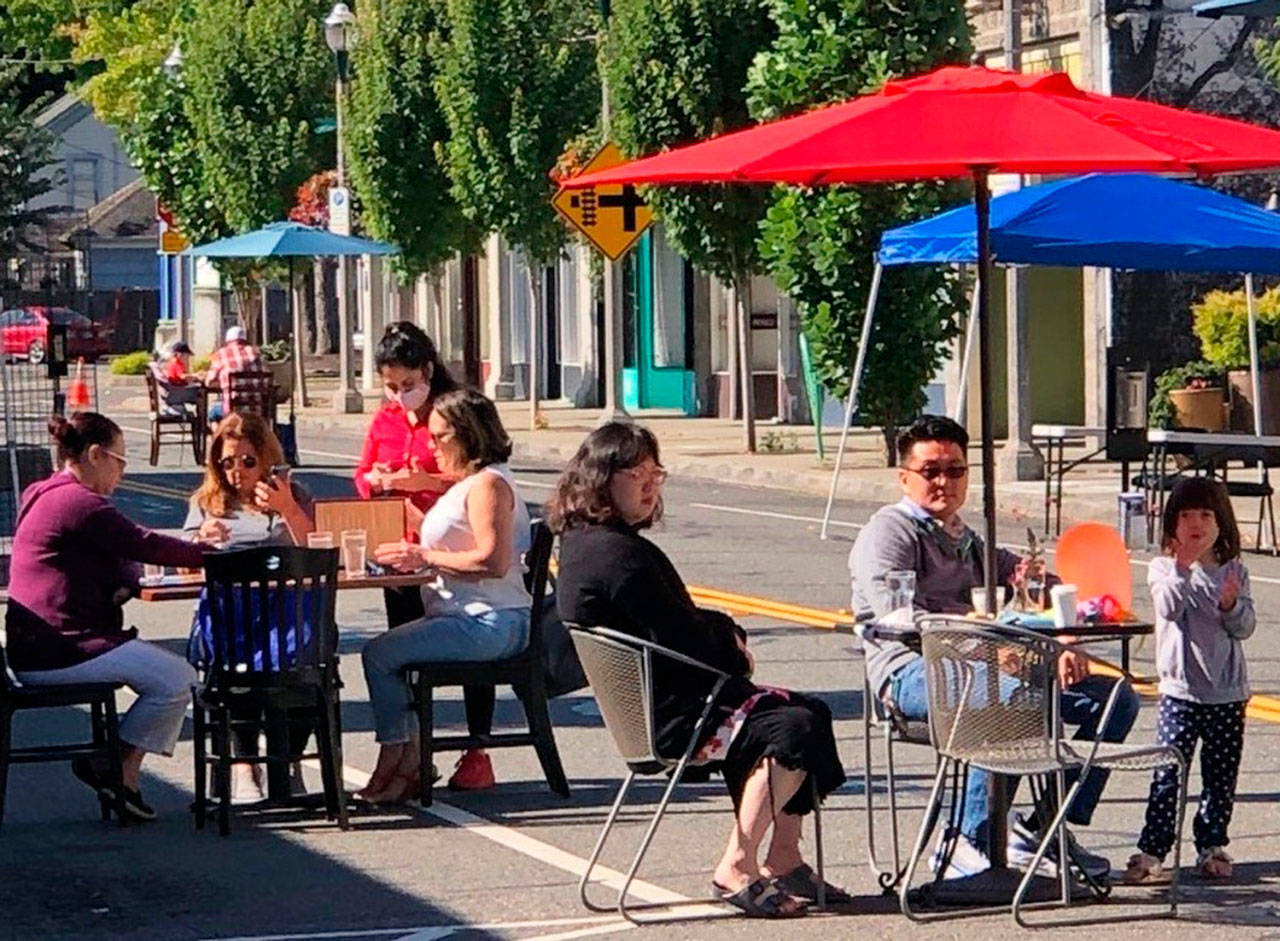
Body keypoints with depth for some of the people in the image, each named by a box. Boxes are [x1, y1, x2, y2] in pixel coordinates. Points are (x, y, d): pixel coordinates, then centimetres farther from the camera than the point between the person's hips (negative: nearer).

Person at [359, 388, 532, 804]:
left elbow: (493, 561, -22)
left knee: (380, 654, -16)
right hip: (470, 618, 11)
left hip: (489, 624, -11)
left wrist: (425, 557, -16)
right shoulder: (470, 484, 24)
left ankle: (394, 765, -6)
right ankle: (408, 764, 2)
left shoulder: (487, 484, -11)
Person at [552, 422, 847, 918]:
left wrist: (725, 632, 3)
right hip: (668, 715, -11)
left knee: (810, 712, 13)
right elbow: (683, 640, -21)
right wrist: (730, 641, -1)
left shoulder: (581, 543, 13)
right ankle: (737, 868, -16)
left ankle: (782, 861, 11)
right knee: (792, 728, -21)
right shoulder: (619, 552, -20)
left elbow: (680, 620, 20)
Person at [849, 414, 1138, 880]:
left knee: (1117, 699, -1)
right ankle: (969, 845, -34)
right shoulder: (888, 532, 3)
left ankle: (1046, 828, -5)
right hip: (913, 672, -8)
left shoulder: (970, 541, 29)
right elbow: (899, 618, -13)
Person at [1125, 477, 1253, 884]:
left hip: (1228, 691, 2)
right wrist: (1183, 567, -26)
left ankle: (1212, 845, 20)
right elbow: (1169, 608, -16)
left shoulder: (1233, 571, 6)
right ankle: (1151, 849, -5)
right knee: (1167, 773, -6)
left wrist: (1232, 605, -18)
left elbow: (1245, 627, 2)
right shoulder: (1164, 569, 0)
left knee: (1221, 776, 8)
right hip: (1180, 689, -2)